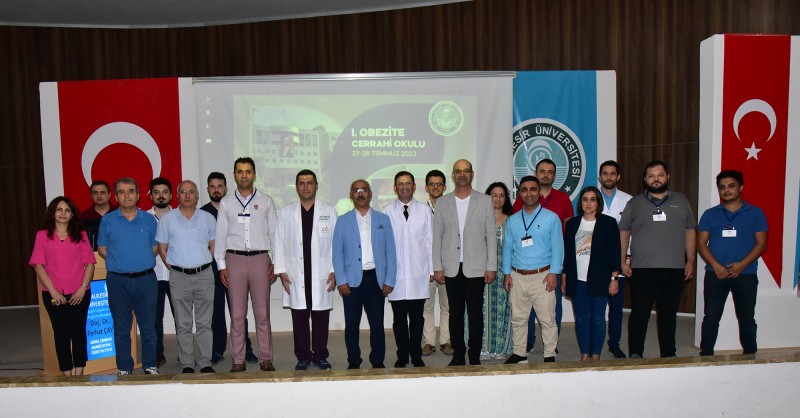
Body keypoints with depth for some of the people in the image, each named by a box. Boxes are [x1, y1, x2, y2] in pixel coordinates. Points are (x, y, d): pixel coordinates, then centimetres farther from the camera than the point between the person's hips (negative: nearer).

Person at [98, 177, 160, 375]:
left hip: (146, 278, 0)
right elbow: (102, 249, 8)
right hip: (118, 280, 0)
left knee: (148, 326, 6)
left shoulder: (149, 220, 5)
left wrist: (142, 260, 1)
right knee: (121, 328, 8)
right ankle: (124, 368, 20)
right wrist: (119, 262, 1)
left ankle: (150, 365, 19)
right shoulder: (108, 220, 3)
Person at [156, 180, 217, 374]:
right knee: (183, 324, 6)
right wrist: (173, 267, 0)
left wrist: (203, 264, 4)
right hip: (179, 277, 0)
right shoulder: (167, 219, 4)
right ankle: (187, 364, 14)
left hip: (204, 275, 0)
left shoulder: (208, 218, 6)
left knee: (204, 322, 4)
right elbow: (162, 249, 8)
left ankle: (206, 363, 11)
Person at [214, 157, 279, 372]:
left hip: (260, 258, 0)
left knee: (262, 313, 2)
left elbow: (275, 233, 7)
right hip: (235, 259, 1)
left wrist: (276, 263, 1)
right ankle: (237, 360, 11)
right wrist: (221, 266, 3)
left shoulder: (266, 201, 7)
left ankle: (266, 358, 10)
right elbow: (220, 235, 8)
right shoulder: (226, 203, 9)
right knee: (237, 313, 3)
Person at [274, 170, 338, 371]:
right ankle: (303, 356, 19)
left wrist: (334, 271, -3)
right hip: (296, 276, 1)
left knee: (321, 318, 5)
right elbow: (279, 243, 7)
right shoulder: (286, 212, 8)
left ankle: (320, 355, 19)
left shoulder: (329, 211, 5)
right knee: (299, 318, 6)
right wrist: (281, 271, 0)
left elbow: (336, 243, 3)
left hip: (322, 275, 0)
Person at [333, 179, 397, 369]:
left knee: (377, 323, 3)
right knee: (352, 324, 6)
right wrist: (341, 281, -5)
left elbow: (390, 252, 6)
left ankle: (378, 362, 15)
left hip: (375, 278, 0)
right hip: (352, 280, 0)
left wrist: (389, 280, -1)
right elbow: (337, 253, 4)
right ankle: (353, 362, 18)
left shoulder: (383, 219, 9)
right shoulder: (343, 221, 7)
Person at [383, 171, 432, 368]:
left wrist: (431, 269, 4)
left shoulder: (424, 210, 4)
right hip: (396, 275, 0)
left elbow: (430, 242, 6)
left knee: (417, 318, 8)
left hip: (419, 275, 1)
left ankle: (416, 356, 22)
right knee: (399, 319, 8)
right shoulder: (387, 212, 1)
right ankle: (402, 356, 21)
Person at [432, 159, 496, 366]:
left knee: (475, 314, 3)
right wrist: (437, 267, 1)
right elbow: (437, 237, 6)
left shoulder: (485, 201, 4)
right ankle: (458, 354, 19)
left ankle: (475, 355, 15)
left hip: (476, 267, -1)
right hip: (452, 268, 1)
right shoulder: (442, 203, 7)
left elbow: (491, 235, 2)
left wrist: (491, 266, -3)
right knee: (455, 313, 8)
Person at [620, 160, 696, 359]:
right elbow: (624, 233, 6)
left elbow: (690, 232, 13)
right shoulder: (635, 203, 6)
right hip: (642, 269, -2)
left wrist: (690, 261, 8)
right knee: (640, 313, 0)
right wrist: (622, 262, 0)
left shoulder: (681, 201, 11)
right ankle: (635, 354, 9)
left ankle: (668, 355, 22)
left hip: (674, 269, 2)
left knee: (669, 314, 10)